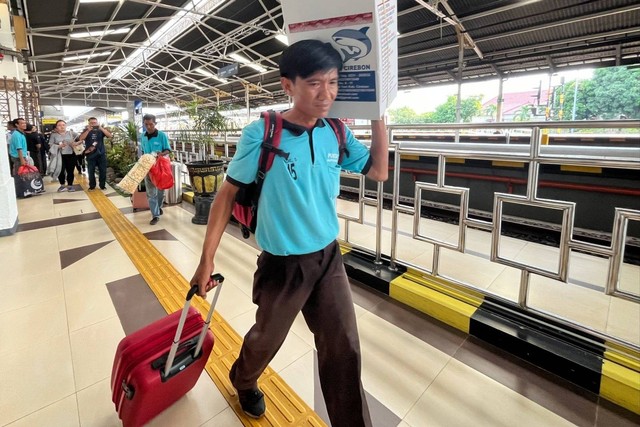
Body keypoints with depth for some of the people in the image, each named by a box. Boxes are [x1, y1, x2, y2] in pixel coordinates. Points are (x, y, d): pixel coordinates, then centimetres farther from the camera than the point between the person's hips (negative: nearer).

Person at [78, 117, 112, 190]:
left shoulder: (101, 130, 6)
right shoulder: (86, 131, 7)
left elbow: (110, 135, -10)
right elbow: (80, 139, -10)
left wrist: (101, 128, -21)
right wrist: (88, 130, -19)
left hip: (101, 154, 0)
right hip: (90, 154, 0)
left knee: (103, 171, 2)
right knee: (91, 171, 2)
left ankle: (102, 185, 13)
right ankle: (92, 186, 13)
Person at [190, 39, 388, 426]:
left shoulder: (337, 134, -3)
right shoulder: (261, 134, -17)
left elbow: (379, 171, 5)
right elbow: (228, 193, -10)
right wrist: (207, 260, -10)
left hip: (329, 257, 4)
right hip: (283, 263, -3)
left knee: (345, 351, 10)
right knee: (266, 339, 23)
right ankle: (243, 381, 59)